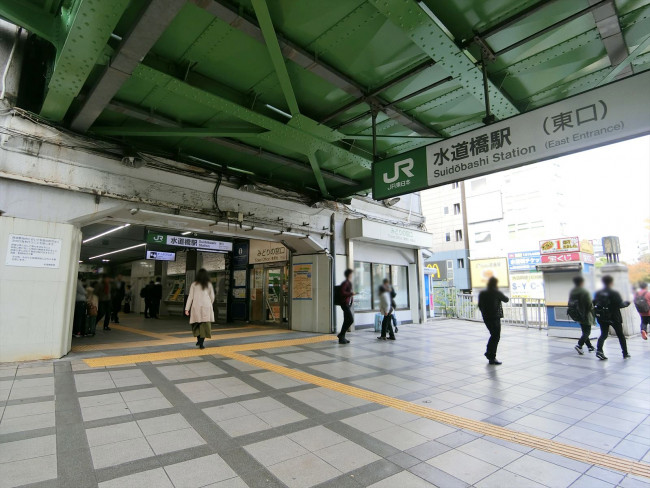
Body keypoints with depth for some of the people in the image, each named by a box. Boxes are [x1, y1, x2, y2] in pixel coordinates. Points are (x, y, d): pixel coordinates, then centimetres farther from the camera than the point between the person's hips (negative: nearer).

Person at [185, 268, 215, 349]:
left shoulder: (194, 284, 4)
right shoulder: (209, 284, 6)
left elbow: (190, 297, 1)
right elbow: (212, 297, 10)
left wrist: (187, 309, 3)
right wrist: (210, 305, 27)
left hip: (196, 306, 0)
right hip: (206, 306, 0)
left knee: (196, 323, 20)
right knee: (205, 324, 3)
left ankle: (198, 340, 14)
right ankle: (201, 343, -2)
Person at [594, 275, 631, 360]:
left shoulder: (598, 293, -1)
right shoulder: (614, 293, -13)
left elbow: (594, 304, 0)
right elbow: (620, 305, -13)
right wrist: (627, 303, 6)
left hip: (602, 318, 3)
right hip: (614, 318, -2)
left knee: (603, 334, 7)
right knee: (620, 335, 15)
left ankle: (599, 350, -14)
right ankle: (625, 353, 25)